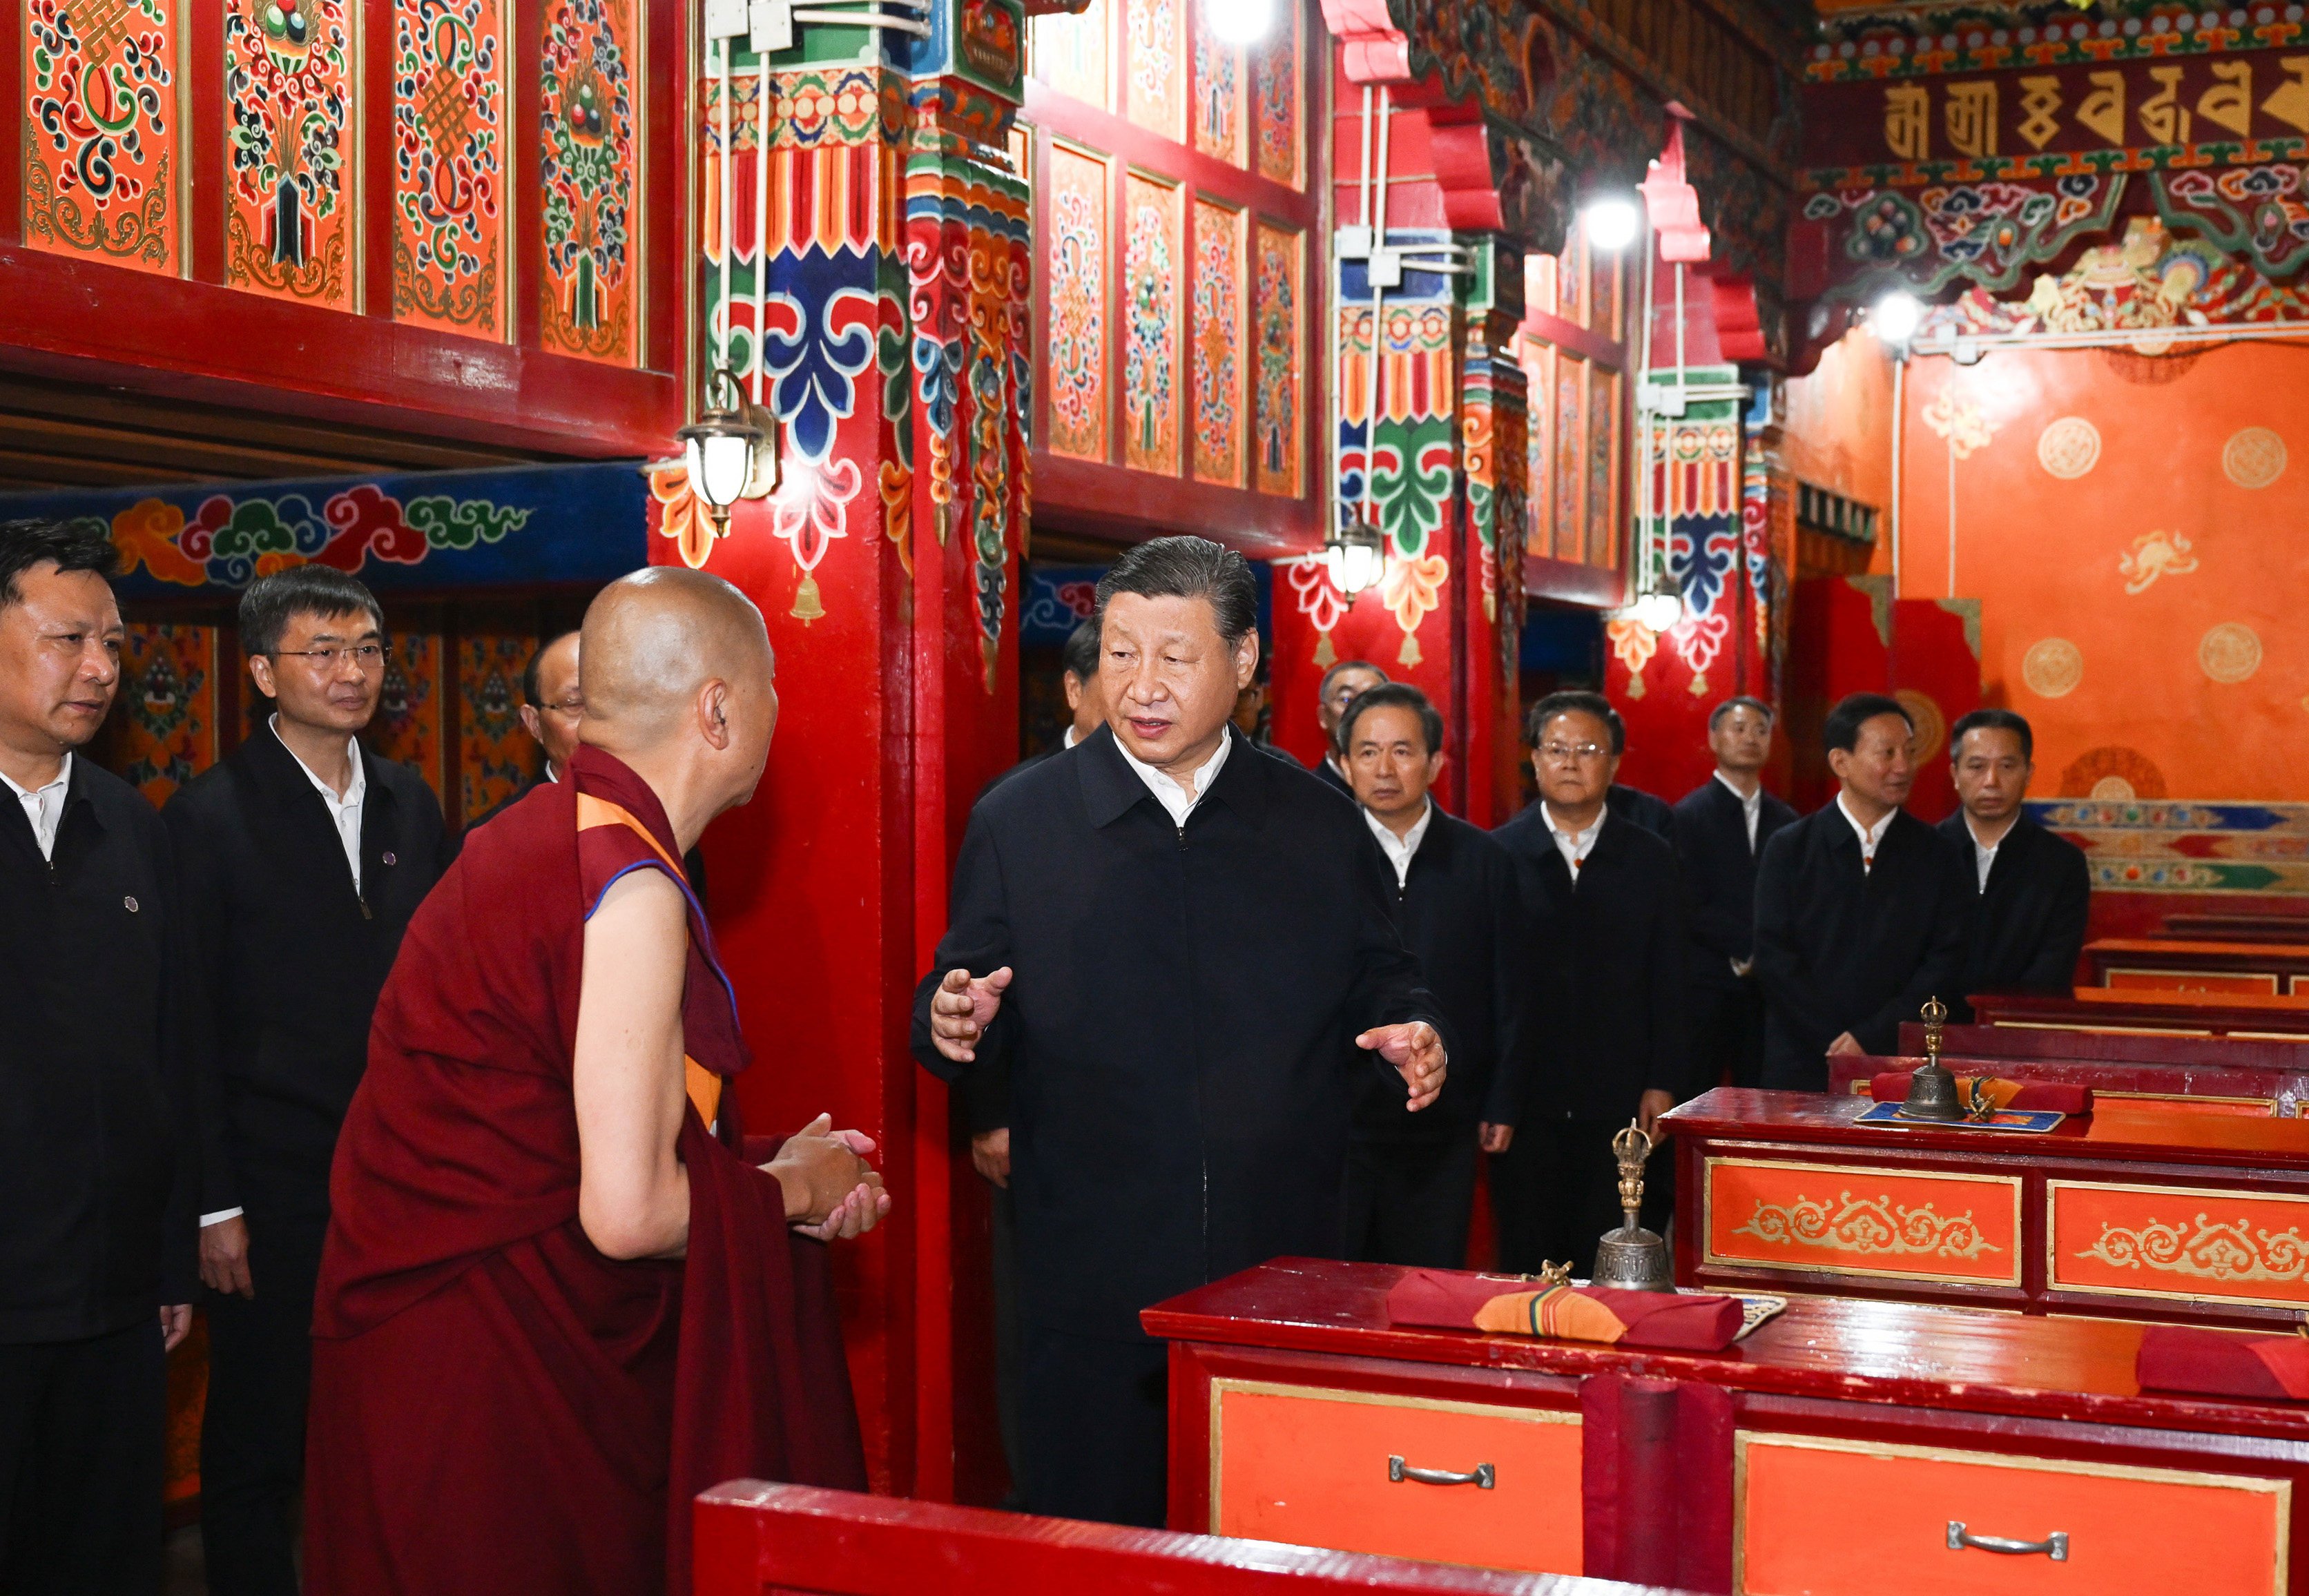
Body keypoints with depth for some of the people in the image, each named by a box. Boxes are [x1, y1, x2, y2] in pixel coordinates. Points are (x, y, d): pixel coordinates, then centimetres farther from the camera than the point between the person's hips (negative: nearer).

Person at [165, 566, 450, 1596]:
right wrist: (213, 1206, -10)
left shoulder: (410, 804, 10)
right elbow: (189, 1025, -8)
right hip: (275, 1189, -4)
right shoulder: (211, 815, -6)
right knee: (257, 1441, 6)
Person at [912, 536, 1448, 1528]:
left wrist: (1410, 1032, -8)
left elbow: (1378, 981, 13)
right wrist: (953, 1023, -19)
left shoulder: (1318, 825, 6)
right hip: (1092, 1284, -1)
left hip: (1285, 1264, 1)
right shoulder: (1018, 821, 2)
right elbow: (957, 998, 3)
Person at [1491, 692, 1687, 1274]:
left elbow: (1669, 985, 8)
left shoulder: (1652, 861, 8)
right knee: (1528, 1267, 4)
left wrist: (1663, 1084, 0)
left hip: (1621, 1102, 1)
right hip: (1526, 1102, -1)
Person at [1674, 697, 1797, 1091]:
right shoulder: (1689, 815, -1)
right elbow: (1693, 907, -9)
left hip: (1767, 986, 4)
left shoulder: (1785, 820, 13)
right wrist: (1752, 949, -12)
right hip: (1707, 987, -4)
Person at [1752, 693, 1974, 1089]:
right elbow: (1773, 957, -2)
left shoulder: (1939, 857, 6)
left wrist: (1871, 1038, -11)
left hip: (1900, 1067, 0)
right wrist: (1840, 1046, -10)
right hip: (1803, 1067, 0)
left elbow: (1946, 962, -1)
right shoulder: (1788, 850, 4)